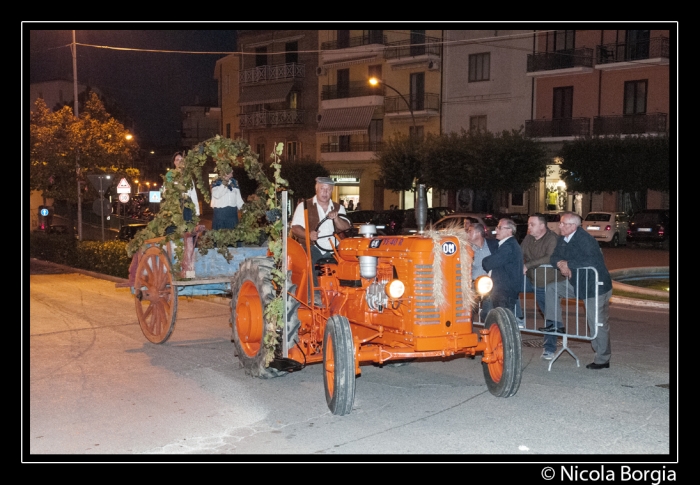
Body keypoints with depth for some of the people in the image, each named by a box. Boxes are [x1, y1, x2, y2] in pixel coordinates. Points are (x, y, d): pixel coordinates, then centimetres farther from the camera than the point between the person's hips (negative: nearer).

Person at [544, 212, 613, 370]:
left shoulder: (585, 239, -23)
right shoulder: (563, 239, 4)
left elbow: (592, 261, -34)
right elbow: (554, 257, 10)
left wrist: (568, 264, -25)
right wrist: (560, 263, -14)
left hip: (595, 285, -9)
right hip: (576, 283, 9)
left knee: (598, 324, -1)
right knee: (552, 288, 2)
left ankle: (603, 360, 11)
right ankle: (554, 323, 10)